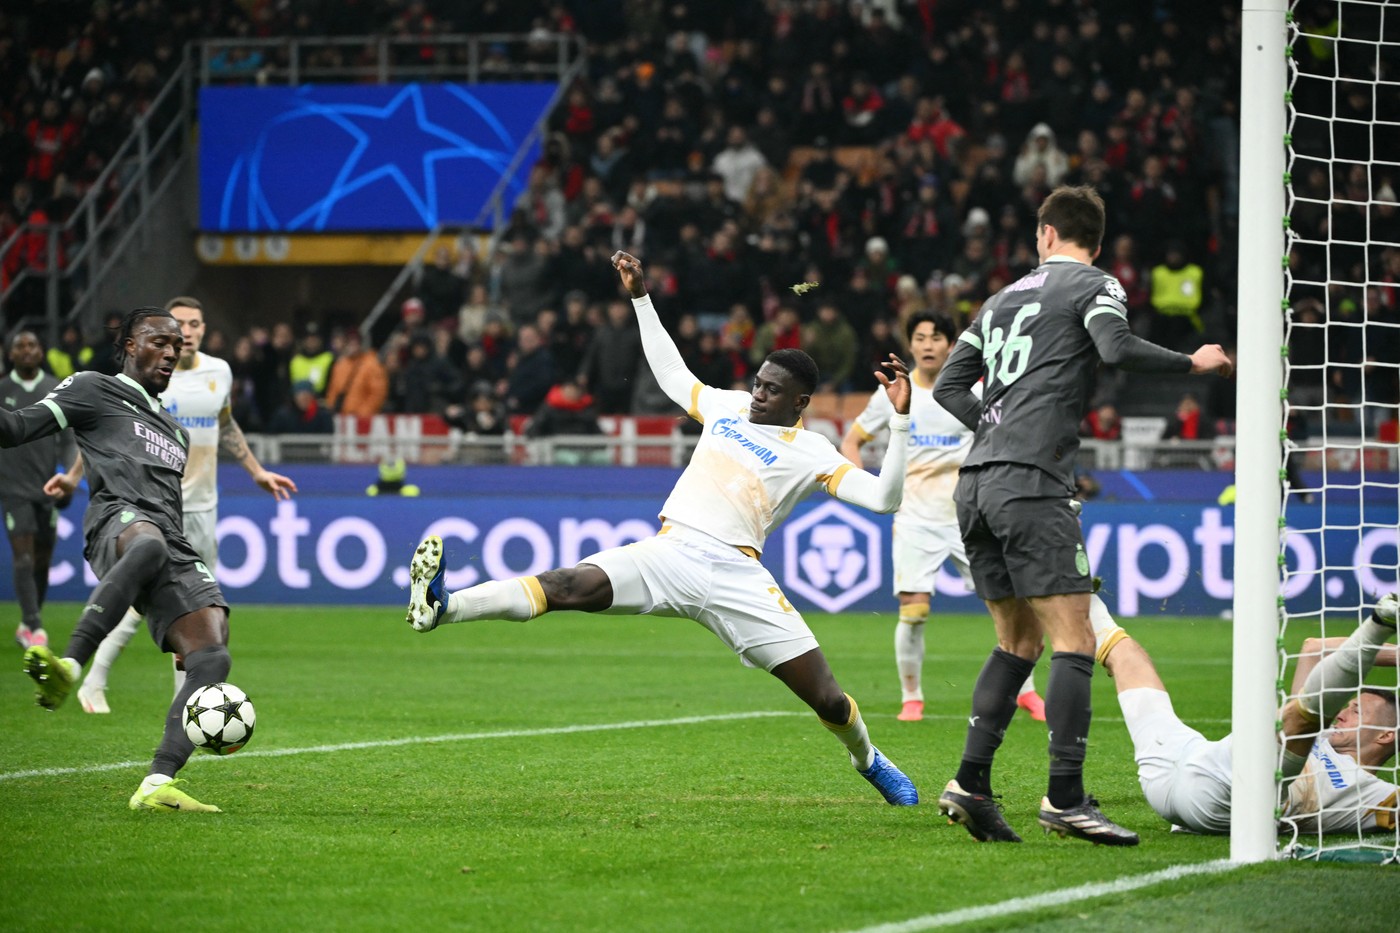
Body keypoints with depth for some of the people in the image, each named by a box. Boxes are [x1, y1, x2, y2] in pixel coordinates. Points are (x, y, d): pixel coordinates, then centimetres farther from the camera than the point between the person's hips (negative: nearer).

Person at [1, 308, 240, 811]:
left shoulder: (175, 431, 39)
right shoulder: (94, 389, 20)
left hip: (175, 544, 7)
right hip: (119, 517, -7)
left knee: (212, 659, -17)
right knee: (148, 544, -46)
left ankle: (156, 786, -21)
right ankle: (69, 666, -49)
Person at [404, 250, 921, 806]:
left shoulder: (811, 454, 6)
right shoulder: (726, 407, 19)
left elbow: (883, 497, -3)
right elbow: (672, 374, 36)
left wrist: (900, 420, -10)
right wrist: (641, 299, 36)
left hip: (734, 574, -2)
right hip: (670, 553, 2)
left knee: (828, 699, -5)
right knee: (577, 586, -27)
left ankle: (866, 759, 31)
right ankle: (441, 608, -47)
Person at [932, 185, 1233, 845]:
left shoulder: (1006, 296, 23)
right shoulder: (1094, 285, 4)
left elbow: (949, 386, 22)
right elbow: (1117, 348, -16)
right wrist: (1192, 362, -3)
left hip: (975, 485, 7)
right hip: (1032, 482, -7)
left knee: (1019, 642, 15)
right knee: (1075, 642, -7)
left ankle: (970, 783, 5)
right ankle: (1065, 796, -16)